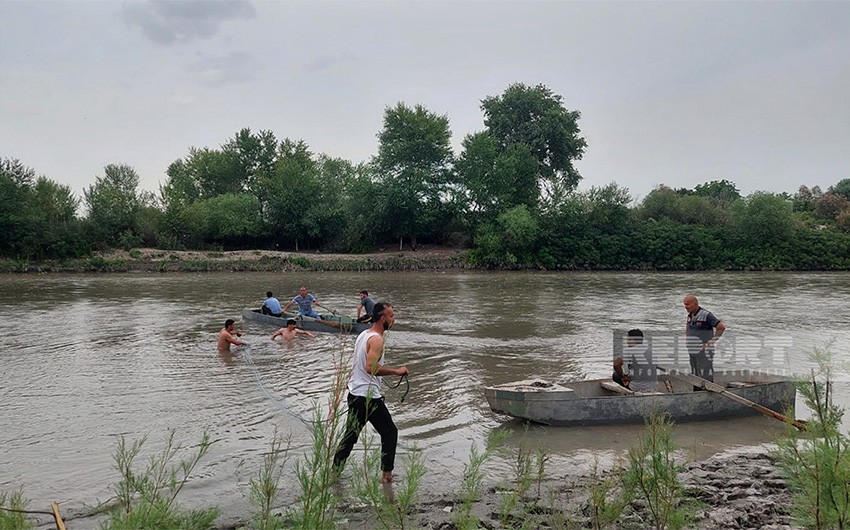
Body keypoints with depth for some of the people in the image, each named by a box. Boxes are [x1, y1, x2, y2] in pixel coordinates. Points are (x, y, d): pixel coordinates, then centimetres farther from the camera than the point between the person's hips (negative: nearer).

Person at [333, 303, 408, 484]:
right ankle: (386, 474, 7)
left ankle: (335, 471, 21)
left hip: (354, 394, 9)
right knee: (390, 432, 5)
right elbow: (371, 368, -29)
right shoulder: (376, 339, -17)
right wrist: (396, 371, -23)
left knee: (351, 434, 17)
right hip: (369, 397, -9)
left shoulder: (363, 335, 12)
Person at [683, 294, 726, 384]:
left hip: (704, 352, -8)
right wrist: (687, 341, 18)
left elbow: (721, 327, -21)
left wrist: (711, 342, -17)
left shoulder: (706, 315, -12)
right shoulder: (690, 316, 12)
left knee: (706, 380, -9)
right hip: (693, 353, 8)